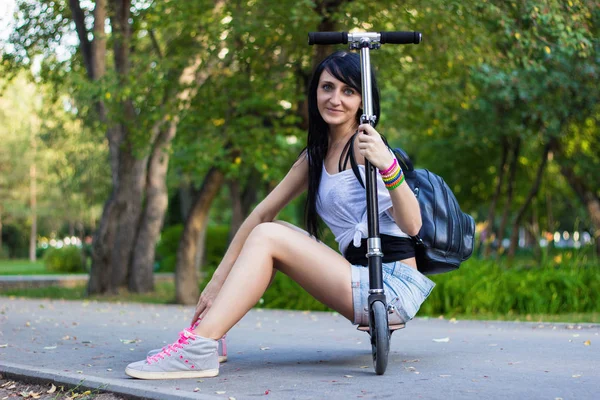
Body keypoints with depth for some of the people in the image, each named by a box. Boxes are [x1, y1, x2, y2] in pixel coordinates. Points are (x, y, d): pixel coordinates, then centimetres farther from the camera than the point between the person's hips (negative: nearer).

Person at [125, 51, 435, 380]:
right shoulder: (316, 155, 14)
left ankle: (198, 350, -23)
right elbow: (262, 212, 9)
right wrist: (218, 279, 4)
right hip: (364, 279, 8)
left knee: (267, 236, -14)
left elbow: (412, 225, -20)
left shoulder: (365, 145, -10)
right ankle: (206, 333, 1)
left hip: (394, 286, -8)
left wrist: (387, 166, -36)